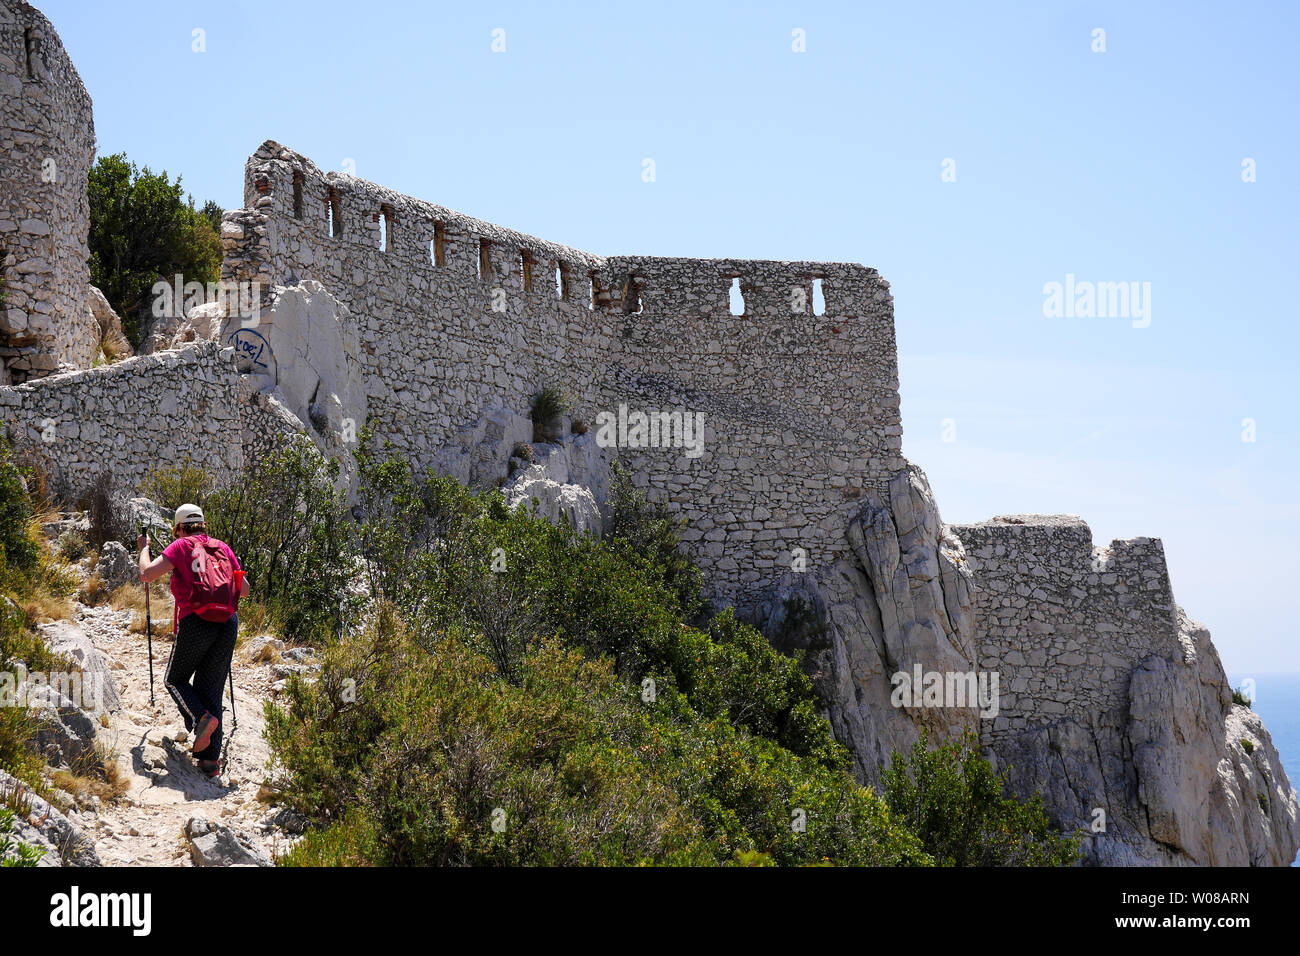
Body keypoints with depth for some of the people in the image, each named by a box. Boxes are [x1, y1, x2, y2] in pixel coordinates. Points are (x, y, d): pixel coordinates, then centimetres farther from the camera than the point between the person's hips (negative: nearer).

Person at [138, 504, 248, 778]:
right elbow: (244, 590, 23)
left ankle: (203, 717, -13)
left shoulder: (182, 546, 4)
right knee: (211, 688, 10)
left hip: (195, 622, -4)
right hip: (228, 624, 4)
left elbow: (146, 574, -1)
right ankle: (210, 758, 2)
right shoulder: (223, 548, 17)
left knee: (175, 680, 16)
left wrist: (144, 548, 17)